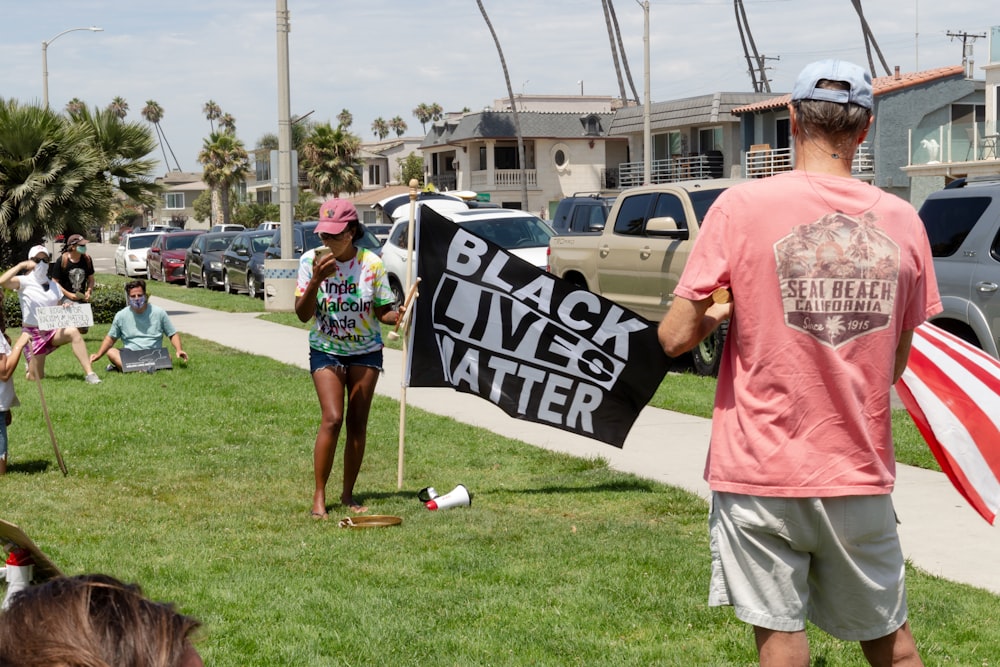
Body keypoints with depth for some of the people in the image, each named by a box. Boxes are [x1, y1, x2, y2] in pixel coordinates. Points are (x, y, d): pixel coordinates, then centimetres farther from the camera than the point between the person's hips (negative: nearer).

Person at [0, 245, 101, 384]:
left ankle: (89, 373, -35)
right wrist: (21, 266, -24)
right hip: (33, 333, -3)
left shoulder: (54, 285, 9)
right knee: (36, 378, -2)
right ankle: (31, 367, 37)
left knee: (73, 332, -32)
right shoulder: (24, 282, -6)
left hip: (53, 331, 3)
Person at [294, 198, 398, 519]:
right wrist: (316, 280, -26)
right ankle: (319, 495, -6)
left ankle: (348, 493, 16)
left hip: (366, 351, 1)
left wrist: (395, 317, -25)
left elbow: (382, 311, -2)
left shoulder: (371, 263, -10)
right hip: (326, 350, -1)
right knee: (332, 419, -14)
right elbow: (303, 314, -11)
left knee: (357, 423, 3)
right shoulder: (311, 260, -9)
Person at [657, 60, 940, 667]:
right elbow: (896, 364, 9)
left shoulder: (741, 207, -9)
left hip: (762, 466, -3)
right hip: (861, 471, 3)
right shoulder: (903, 221, 0)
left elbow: (675, 339, -9)